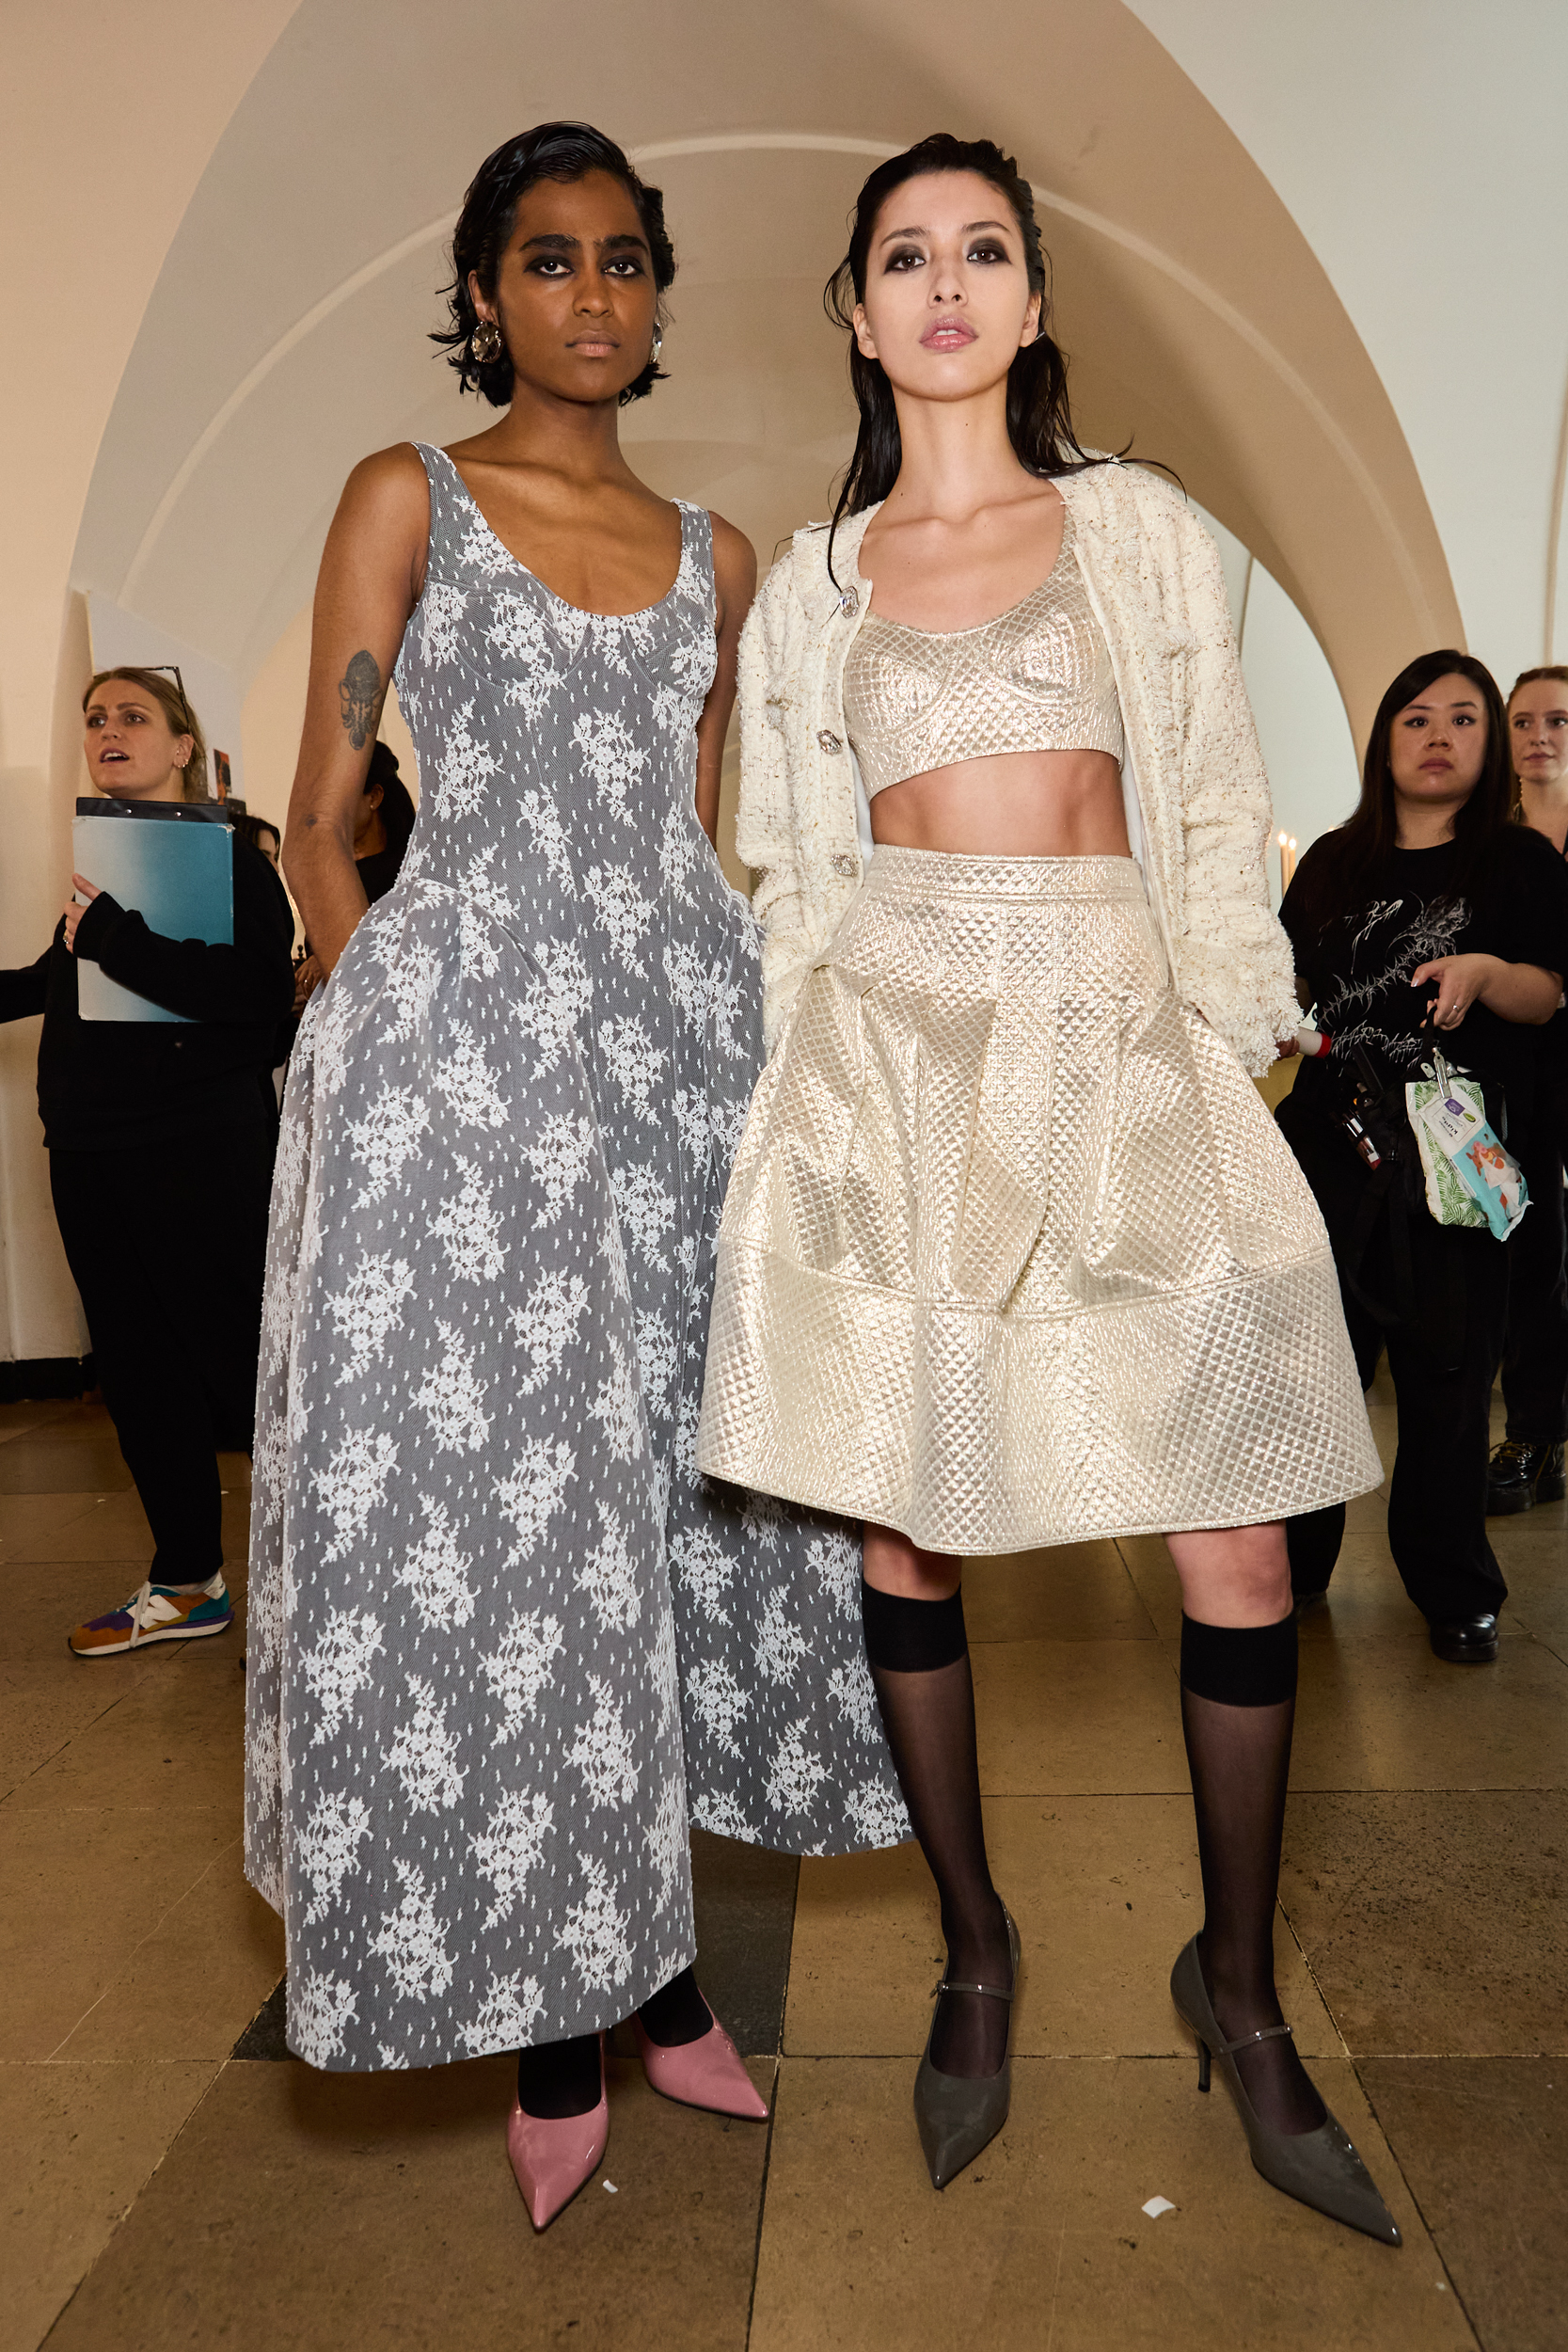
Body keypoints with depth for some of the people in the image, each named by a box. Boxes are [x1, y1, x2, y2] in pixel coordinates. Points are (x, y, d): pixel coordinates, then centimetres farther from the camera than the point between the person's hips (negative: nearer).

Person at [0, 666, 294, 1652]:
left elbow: (260, 994, -22)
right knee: (139, 1374, 13)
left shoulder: (228, 856, -6)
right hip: (91, 1154, 7)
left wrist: (113, 939, -24)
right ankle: (187, 1584, 28)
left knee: (238, 1364, -5)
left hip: (200, 1152, -7)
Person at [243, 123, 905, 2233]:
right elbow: (321, 827, 4)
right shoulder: (406, 499, 7)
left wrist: (713, 1030, 12)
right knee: (486, 1509, -3)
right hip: (466, 1041, -3)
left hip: (677, 1043, 4)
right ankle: (557, 2038, 15)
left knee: (670, 1495, 6)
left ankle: (649, 1963, 25)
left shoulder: (713, 551, 17)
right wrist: (392, 1032, -4)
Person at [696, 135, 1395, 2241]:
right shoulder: (808, 582, 15)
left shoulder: (1142, 530, 14)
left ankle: (1239, 1987, 21)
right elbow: (789, 872, 14)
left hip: (1117, 1052, 0)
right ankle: (976, 1956, 26)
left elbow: (1221, 827, 10)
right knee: (903, 1534, 3)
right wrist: (812, 1096, 6)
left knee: (1239, 1546, -4)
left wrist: (1226, 1061, 1)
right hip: (889, 1058, 1)